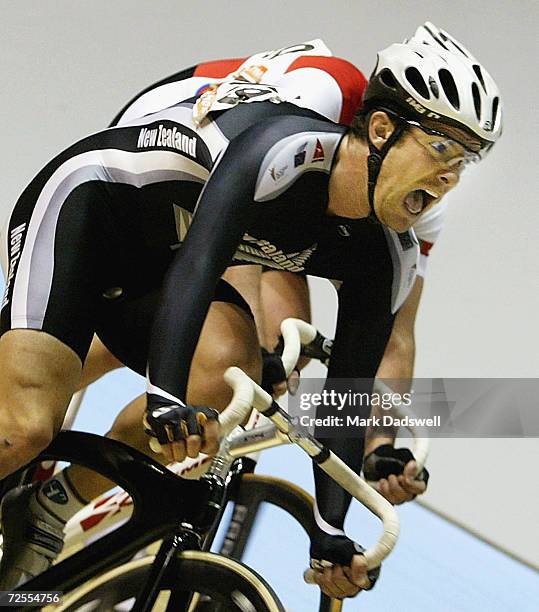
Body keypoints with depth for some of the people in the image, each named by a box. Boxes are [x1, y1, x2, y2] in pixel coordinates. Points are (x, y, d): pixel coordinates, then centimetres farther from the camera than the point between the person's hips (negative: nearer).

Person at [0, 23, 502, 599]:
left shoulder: (386, 259, -8)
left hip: (145, 263, 7)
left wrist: (331, 531, -12)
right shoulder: (290, 147, -31)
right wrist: (166, 399, -54)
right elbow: (197, 261, -42)